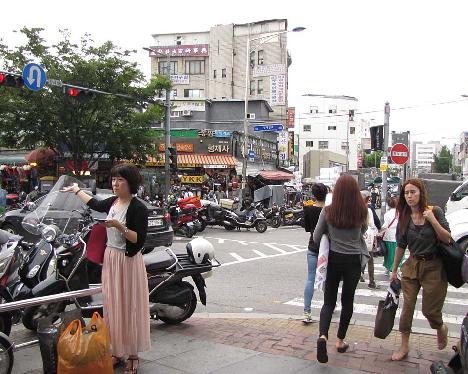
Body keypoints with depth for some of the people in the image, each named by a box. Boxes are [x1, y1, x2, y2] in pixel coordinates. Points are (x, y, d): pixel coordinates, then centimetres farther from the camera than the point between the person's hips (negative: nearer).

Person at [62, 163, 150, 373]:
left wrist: (119, 226, -30)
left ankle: (133, 355, 13)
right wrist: (77, 190, 41)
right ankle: (117, 351, 23)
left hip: (128, 261, -7)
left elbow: (139, 240, -18)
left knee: (129, 308, 0)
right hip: (110, 258, 7)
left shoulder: (138, 208, -15)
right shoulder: (112, 202, 6)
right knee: (112, 306, 11)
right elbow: (95, 204, 29)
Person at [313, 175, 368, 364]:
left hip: (333, 258, 0)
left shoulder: (328, 211, -11)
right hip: (353, 260, 0)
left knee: (329, 301, 8)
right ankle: (340, 340, 26)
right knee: (347, 300, 16)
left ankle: (323, 335, -15)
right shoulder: (361, 212, -10)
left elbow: (316, 238, -3)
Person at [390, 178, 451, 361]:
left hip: (433, 267, -3)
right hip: (412, 265, 3)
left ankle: (441, 328, 40)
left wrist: (432, 220, -24)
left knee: (429, 310, 6)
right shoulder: (404, 217, 0)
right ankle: (404, 346, 16)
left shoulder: (434, 211, -10)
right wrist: (394, 270, 11)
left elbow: (447, 239, -11)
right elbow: (401, 246, 8)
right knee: (407, 307, 3)